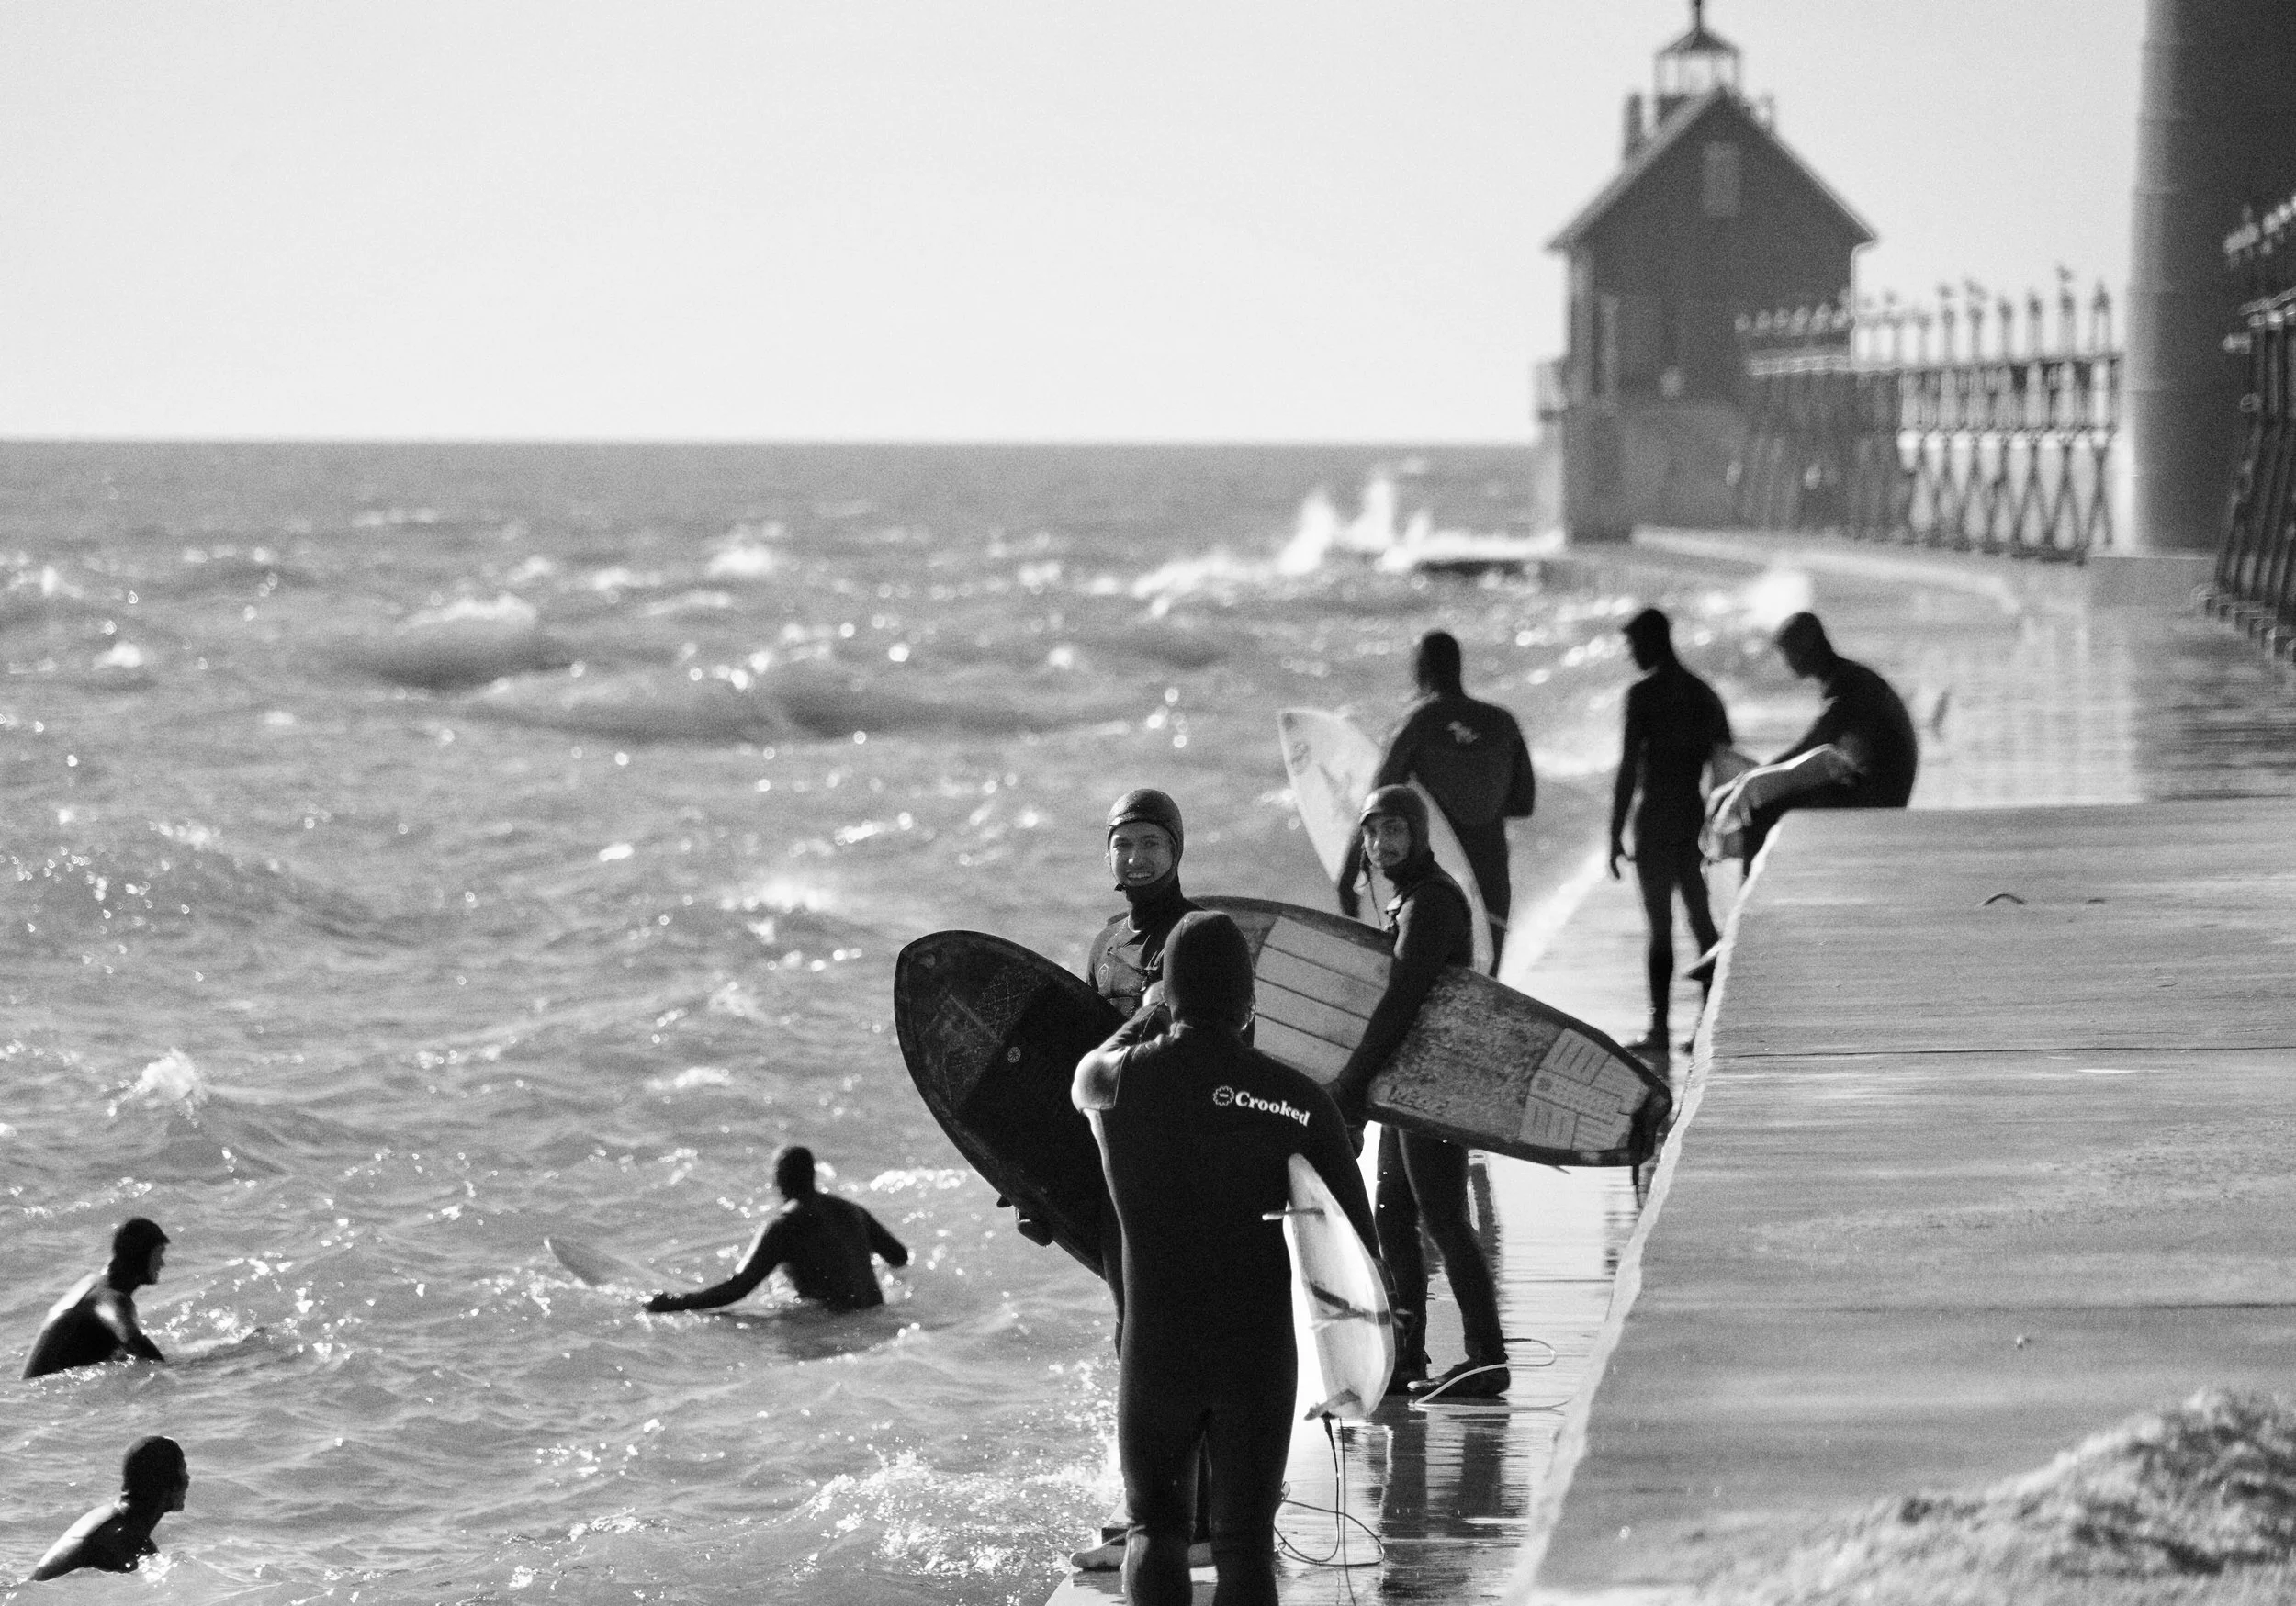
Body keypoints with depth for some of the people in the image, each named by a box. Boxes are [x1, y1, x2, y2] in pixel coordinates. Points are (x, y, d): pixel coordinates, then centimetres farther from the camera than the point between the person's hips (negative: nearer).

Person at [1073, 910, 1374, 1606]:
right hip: (1262, 1351, 0)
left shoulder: (1119, 1079, -8)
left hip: (1156, 1346, 0)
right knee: (1245, 1542, 9)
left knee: (1154, 1527, 15)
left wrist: (1158, 1013, 33)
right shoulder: (1300, 1100, -10)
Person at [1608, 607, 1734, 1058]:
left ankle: (1659, 1027, -5)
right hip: (1695, 819, 6)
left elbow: (1629, 767, -13)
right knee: (1702, 920, 10)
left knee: (1660, 927, -5)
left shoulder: (1644, 694, -9)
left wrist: (1616, 834, -10)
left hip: (1656, 822, -6)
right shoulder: (1703, 693, 11)